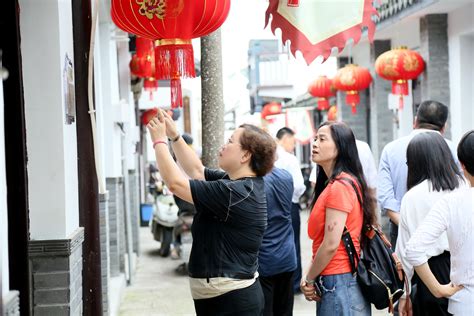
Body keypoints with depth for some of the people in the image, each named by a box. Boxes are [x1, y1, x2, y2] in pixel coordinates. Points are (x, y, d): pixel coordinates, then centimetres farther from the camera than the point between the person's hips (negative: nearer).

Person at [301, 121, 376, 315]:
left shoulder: (339, 186, -17)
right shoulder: (335, 184, 13)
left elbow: (331, 244, -19)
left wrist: (309, 279, -6)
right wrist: (312, 277, 5)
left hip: (338, 281, -9)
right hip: (345, 278, 9)